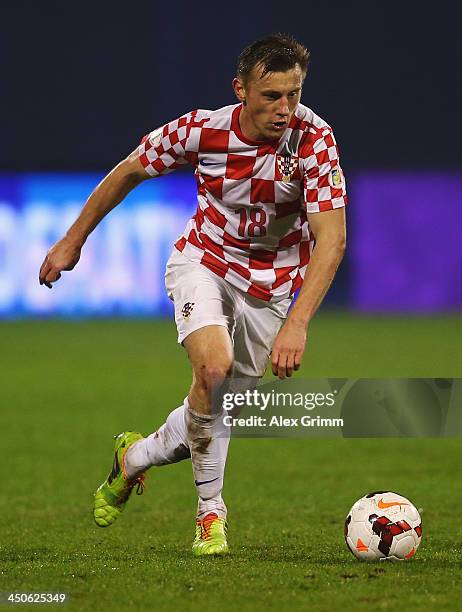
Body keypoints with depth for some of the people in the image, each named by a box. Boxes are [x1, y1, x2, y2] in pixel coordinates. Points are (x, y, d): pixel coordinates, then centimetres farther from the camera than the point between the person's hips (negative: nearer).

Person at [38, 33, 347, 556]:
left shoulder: (313, 139, -27)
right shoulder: (200, 130, -23)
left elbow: (331, 238, -32)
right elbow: (128, 172, -4)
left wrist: (297, 324, -44)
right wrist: (72, 241, 4)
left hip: (271, 284, 1)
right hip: (203, 262, -1)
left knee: (219, 406, 7)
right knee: (214, 366, -27)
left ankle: (134, 458, 38)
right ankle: (210, 511, -11)